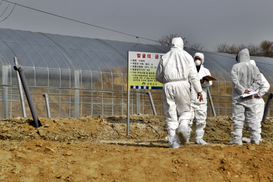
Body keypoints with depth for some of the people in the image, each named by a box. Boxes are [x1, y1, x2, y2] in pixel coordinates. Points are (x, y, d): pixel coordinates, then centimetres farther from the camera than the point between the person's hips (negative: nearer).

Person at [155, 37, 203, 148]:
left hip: (167, 86, 1)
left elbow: (158, 77, 15)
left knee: (170, 114, 3)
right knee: (185, 110, 12)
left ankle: (173, 142, -3)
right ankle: (183, 127, -19)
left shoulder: (164, 57, 15)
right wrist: (199, 90, 4)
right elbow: (193, 75, 4)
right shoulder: (187, 56, 12)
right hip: (182, 85, -1)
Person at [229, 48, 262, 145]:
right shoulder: (254, 68, 7)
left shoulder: (236, 67, -4)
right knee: (251, 118, 10)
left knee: (238, 118, -4)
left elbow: (235, 81, -14)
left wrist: (242, 90, -12)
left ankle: (237, 139, -7)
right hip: (250, 98, 4)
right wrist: (250, 90, -7)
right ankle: (255, 139, 10)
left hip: (238, 97, -4)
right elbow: (257, 81, -1)